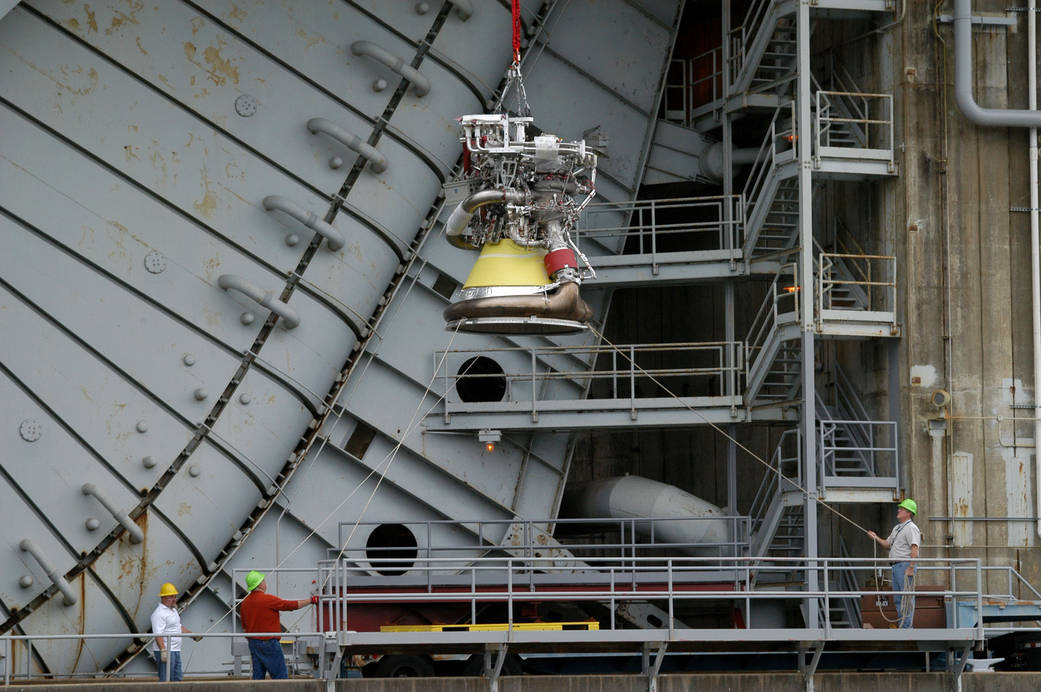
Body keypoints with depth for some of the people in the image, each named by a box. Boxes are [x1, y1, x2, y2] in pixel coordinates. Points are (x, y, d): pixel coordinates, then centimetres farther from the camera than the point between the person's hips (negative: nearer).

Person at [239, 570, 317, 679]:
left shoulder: (245, 602, 7)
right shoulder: (268, 599, -15)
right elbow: (291, 605, -10)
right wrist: (311, 600, 2)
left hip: (253, 642, 8)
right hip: (268, 642, -8)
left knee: (258, 676, 8)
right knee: (280, 675, -4)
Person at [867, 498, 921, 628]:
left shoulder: (911, 528, -10)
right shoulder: (897, 528, 21)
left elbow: (914, 549, -19)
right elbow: (888, 544, 27)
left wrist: (911, 568, -25)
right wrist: (876, 538, 10)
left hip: (905, 565, -10)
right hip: (896, 566, 10)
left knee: (907, 598, -10)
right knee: (897, 598, 11)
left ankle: (906, 626, -12)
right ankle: (901, 625, 16)